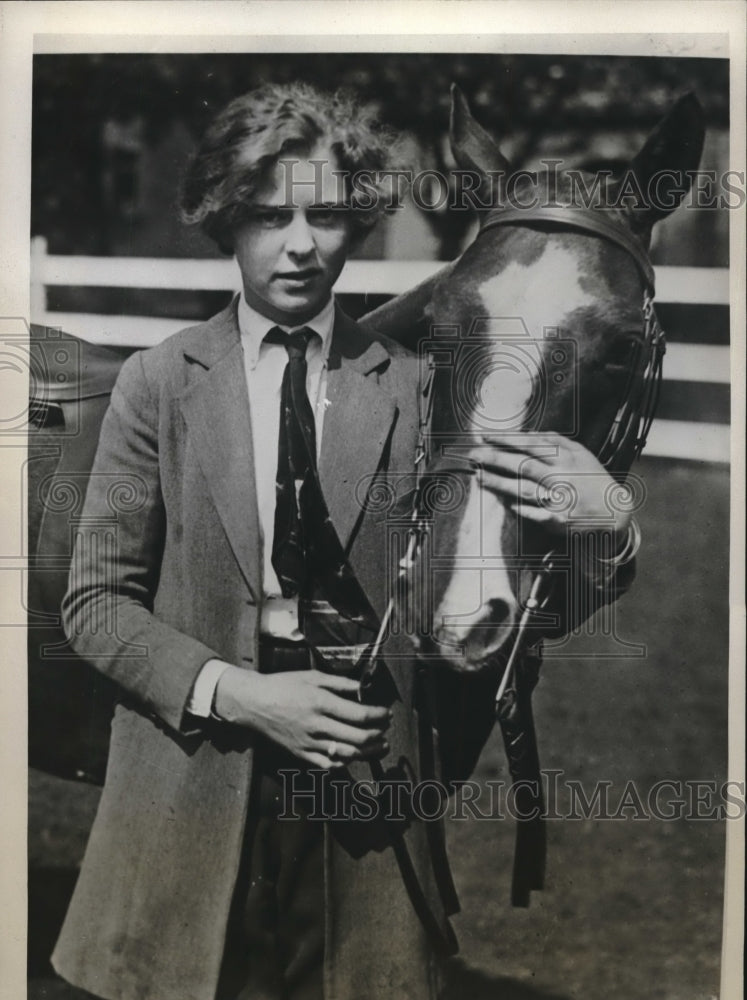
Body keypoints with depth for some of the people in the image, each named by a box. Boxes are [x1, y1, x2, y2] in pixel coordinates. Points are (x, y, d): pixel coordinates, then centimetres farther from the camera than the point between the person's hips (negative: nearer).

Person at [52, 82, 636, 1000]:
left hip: (370, 794, 1)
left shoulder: (412, 392, 0)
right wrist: (234, 693, -14)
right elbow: (96, 599, 0)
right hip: (200, 793, 0)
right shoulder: (159, 383, -1)